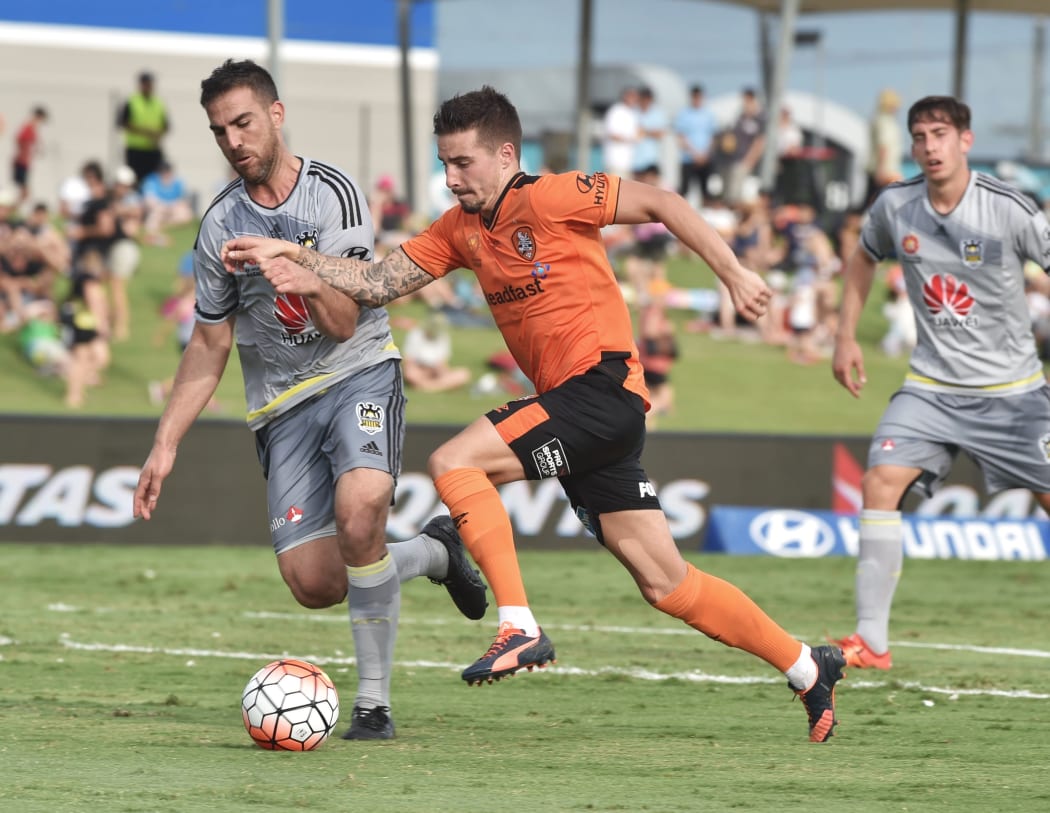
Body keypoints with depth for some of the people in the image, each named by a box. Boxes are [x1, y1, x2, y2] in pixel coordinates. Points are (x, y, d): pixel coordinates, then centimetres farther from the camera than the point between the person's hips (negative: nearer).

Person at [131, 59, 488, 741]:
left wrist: (308, 279, -36)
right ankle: (434, 552, 21)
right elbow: (209, 345, 12)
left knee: (359, 509, -32)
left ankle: (375, 700, -19)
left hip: (359, 372, -4)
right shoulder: (221, 225, 3)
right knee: (313, 582, -10)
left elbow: (345, 323, -13)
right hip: (282, 402, 4)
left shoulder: (334, 193, -9)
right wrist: (165, 446, 7)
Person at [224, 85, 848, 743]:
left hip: (604, 386, -9)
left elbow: (659, 202, -7)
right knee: (666, 584, 9)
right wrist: (290, 256, 0)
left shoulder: (549, 198, -9)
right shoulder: (460, 230, 14)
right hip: (568, 403, 9)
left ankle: (520, 630, -19)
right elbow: (379, 283, 11)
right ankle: (808, 668, 19)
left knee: (454, 462, -18)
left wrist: (734, 274, -9)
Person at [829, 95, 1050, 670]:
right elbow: (863, 258, 17)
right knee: (881, 481, -15)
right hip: (932, 382, 2)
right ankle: (871, 640, -11)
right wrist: (846, 336, 12)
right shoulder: (894, 206, -3)